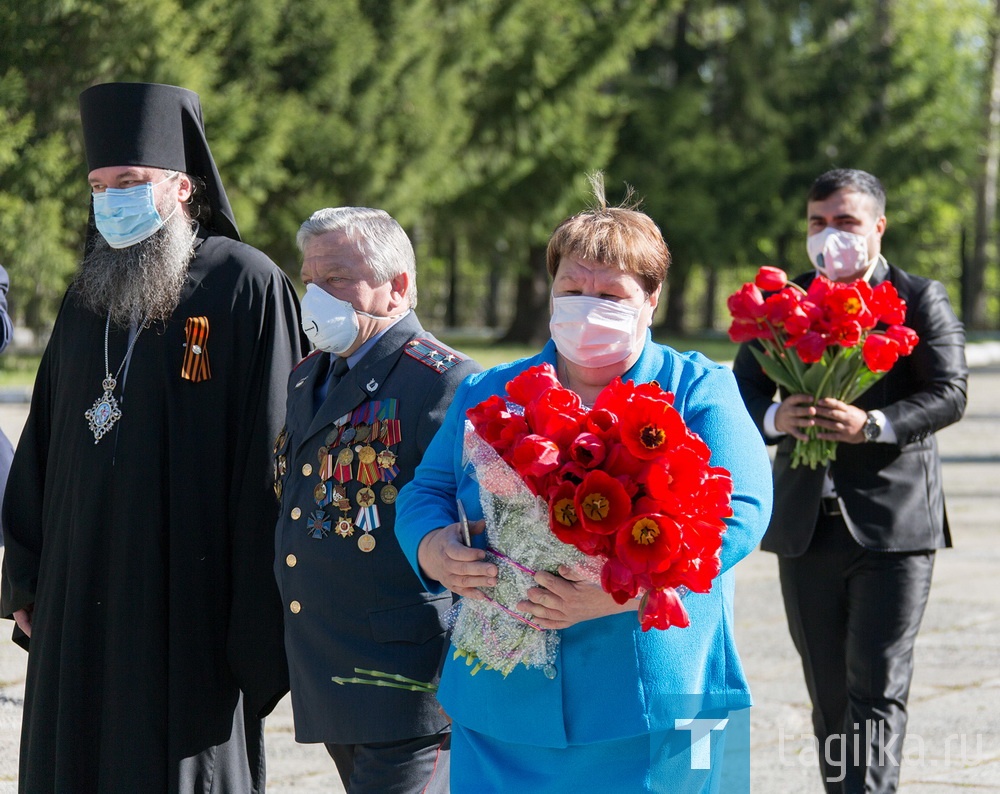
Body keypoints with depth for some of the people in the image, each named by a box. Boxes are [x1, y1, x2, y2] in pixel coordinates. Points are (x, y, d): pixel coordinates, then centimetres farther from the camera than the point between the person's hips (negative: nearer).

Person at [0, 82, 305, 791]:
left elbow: (271, 462, -11)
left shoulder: (247, 287, -7)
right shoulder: (89, 296, 13)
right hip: (77, 614, 6)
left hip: (188, 619, -6)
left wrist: (258, 627, -14)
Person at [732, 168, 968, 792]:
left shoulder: (922, 300, 2)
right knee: (829, 693, 10)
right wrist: (775, 418, -17)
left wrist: (873, 424, -25)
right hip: (807, 525, 4)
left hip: (894, 524, -4)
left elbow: (950, 392, -9)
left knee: (878, 687, -10)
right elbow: (741, 392, 6)